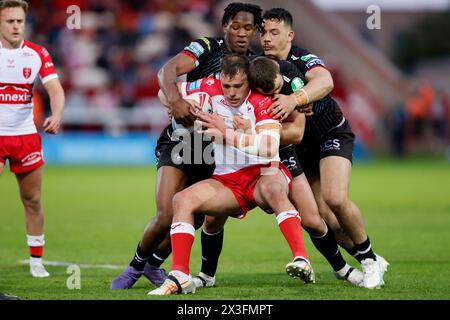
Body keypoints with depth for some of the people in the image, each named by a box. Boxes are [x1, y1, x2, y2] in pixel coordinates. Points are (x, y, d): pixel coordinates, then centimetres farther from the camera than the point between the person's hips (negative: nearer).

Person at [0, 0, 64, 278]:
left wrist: (56, 116, -29)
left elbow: (55, 90, -9)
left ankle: (36, 261, 17)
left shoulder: (38, 54, -2)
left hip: (27, 134, 2)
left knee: (33, 200, 6)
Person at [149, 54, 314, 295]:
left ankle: (301, 261, -48)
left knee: (273, 189, -40)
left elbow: (269, 148, -29)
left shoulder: (261, 102, -15)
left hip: (264, 174, -5)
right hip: (227, 181, 5)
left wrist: (226, 132, -27)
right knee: (182, 200, -17)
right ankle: (180, 277, -22)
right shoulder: (211, 88, -1)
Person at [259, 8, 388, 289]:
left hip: (332, 134, -5)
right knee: (326, 220, -4)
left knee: (335, 198, -27)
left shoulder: (303, 59, -22)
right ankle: (371, 264, 16)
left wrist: (294, 100, -61)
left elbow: (325, 82, -43)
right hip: (300, 144, 5)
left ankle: (370, 259, -5)